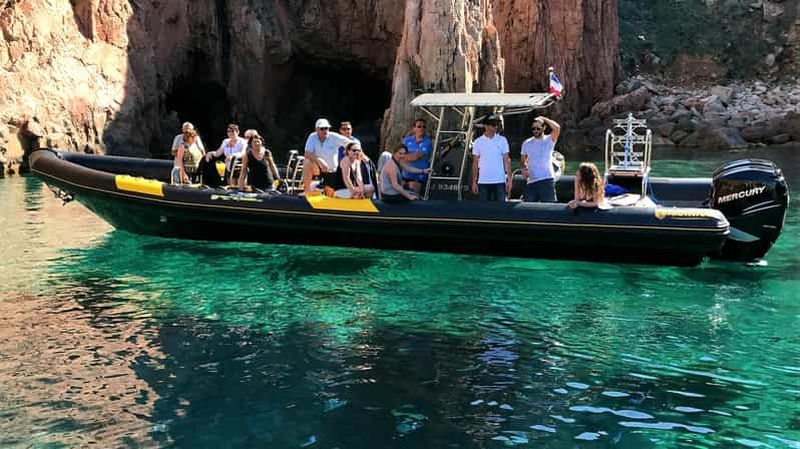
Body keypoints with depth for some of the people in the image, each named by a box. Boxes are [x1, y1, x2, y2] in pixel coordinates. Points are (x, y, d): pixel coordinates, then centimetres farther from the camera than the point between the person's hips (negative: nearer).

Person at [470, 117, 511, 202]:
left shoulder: (502, 140, 4)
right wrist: (474, 181, 2)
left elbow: (506, 160, 4)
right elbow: (475, 162, 7)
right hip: (483, 182, 0)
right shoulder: (478, 142, 5)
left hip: (499, 181, 0)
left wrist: (509, 179, -3)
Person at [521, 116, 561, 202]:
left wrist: (543, 119, -5)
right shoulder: (526, 143, 13)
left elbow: (557, 128, -17)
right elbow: (524, 160, 20)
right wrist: (524, 168, -3)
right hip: (531, 181, 4)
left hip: (547, 180, -4)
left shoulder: (549, 140, 1)